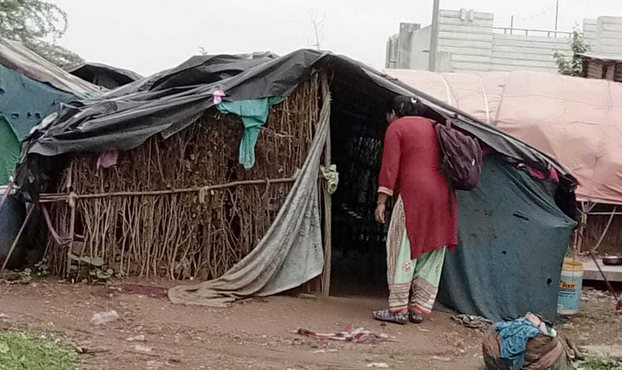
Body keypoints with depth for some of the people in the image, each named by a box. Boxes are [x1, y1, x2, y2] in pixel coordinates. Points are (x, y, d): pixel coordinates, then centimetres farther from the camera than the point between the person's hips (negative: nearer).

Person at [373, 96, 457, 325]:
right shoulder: (434, 126, 21)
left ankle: (398, 308, -2)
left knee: (403, 249, -1)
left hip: (413, 195, -6)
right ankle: (419, 309, 12)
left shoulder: (396, 127, 3)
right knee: (432, 252, 9)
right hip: (443, 196, 6)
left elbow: (390, 166, -6)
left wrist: (382, 200, -7)